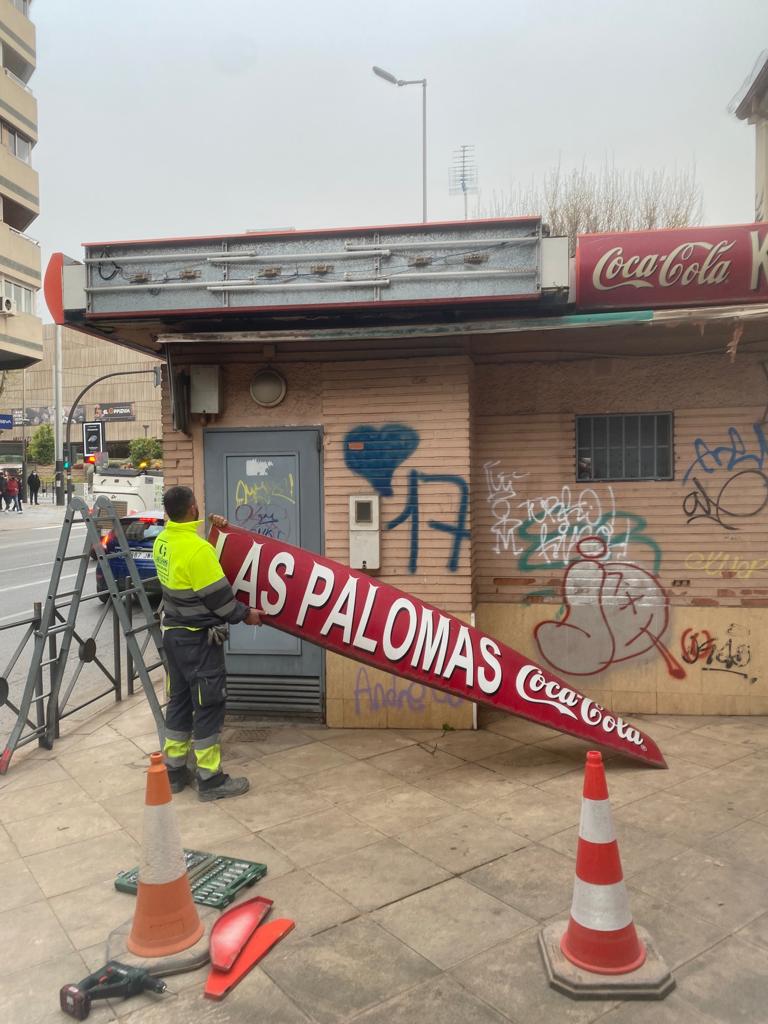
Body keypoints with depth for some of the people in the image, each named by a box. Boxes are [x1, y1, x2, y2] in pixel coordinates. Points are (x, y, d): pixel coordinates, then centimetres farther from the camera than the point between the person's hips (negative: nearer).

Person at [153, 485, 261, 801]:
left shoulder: (162, 541, 1)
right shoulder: (198, 549, -24)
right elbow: (218, 597, -18)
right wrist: (245, 614, -3)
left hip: (173, 633, 8)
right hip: (199, 639, -8)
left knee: (179, 700, 17)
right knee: (208, 705, 2)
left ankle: (174, 770, 27)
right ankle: (210, 779, 11)